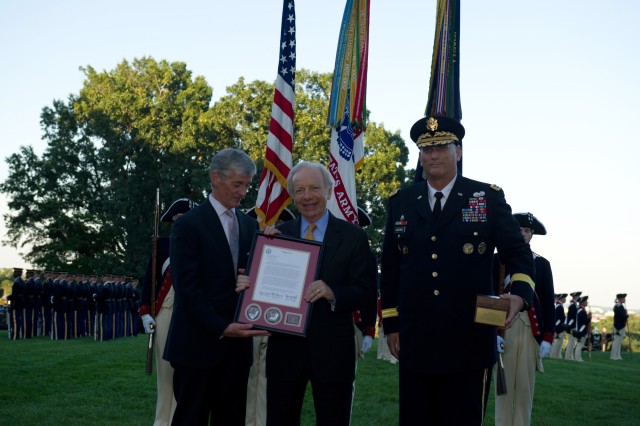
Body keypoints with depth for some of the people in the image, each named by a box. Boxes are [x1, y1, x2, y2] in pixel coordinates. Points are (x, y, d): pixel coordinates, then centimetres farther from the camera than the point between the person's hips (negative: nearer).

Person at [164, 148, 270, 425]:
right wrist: (221, 327, -22)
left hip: (237, 343, 6)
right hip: (198, 343, -5)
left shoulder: (250, 226, 12)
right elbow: (186, 287, -13)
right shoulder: (188, 224, -6)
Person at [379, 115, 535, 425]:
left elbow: (519, 253, 1)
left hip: (469, 341, -2)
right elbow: (390, 268, 14)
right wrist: (391, 324, 11)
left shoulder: (488, 197, 3)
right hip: (414, 341, 2)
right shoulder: (400, 203, 10)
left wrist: (519, 294, -19)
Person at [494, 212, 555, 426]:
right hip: (503, 326, -1)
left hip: (531, 329, 1)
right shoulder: (498, 260, 4)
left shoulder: (542, 264, 8)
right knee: (503, 382, 3)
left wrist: (548, 337, 0)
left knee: (526, 384, 5)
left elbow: (549, 303, 7)